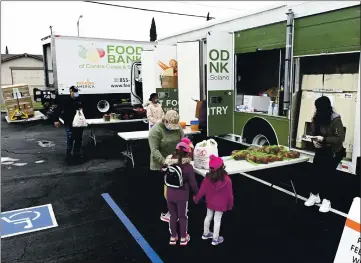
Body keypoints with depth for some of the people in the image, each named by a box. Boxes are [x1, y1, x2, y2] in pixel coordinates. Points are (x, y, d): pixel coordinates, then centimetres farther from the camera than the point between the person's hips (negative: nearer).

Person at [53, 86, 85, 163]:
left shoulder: (80, 100, 7)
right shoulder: (66, 101, -8)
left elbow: (83, 108, 26)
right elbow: (57, 110, -9)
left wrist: (81, 109, 5)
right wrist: (56, 120, -13)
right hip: (69, 124, -5)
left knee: (79, 140, 13)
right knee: (70, 140, -6)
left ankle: (77, 154, 28)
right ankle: (68, 154, 9)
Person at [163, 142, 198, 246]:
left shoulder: (169, 163, -9)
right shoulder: (188, 167, -19)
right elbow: (193, 183, -11)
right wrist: (196, 193, 5)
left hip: (170, 194, 3)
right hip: (182, 196, -3)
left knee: (173, 216, 20)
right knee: (183, 217, 16)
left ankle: (173, 237, 33)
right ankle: (183, 238, 31)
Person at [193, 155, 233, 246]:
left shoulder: (207, 178, -19)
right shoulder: (227, 180, -25)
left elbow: (202, 190, -7)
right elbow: (229, 194, -13)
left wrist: (196, 199, 10)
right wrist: (230, 205, 4)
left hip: (210, 203, 3)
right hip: (220, 205, -3)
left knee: (208, 217, 22)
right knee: (217, 220, 10)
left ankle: (205, 234, 42)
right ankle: (215, 239, 26)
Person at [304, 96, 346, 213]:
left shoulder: (335, 119, -19)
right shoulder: (317, 118, 0)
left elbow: (340, 138, -19)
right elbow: (314, 132, 12)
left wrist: (324, 139, -28)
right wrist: (314, 140, -9)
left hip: (334, 152, -5)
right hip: (321, 150, 5)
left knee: (324, 174, -7)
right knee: (315, 172, -1)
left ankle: (326, 200, 9)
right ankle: (314, 195, 18)